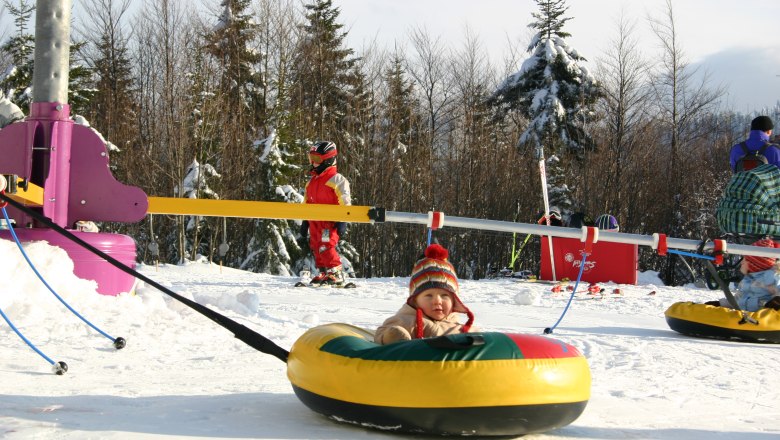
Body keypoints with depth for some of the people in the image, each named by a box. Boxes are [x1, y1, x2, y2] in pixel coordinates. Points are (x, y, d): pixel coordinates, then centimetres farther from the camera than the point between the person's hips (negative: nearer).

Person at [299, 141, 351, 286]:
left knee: (326, 247, -17)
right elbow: (306, 203, 25)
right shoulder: (311, 181, 20)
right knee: (316, 248, 6)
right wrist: (304, 222, 22)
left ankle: (335, 273, -11)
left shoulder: (337, 179, -4)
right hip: (314, 221, 8)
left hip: (329, 221, -8)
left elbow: (345, 202, -7)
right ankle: (323, 273, 13)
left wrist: (342, 221, -13)